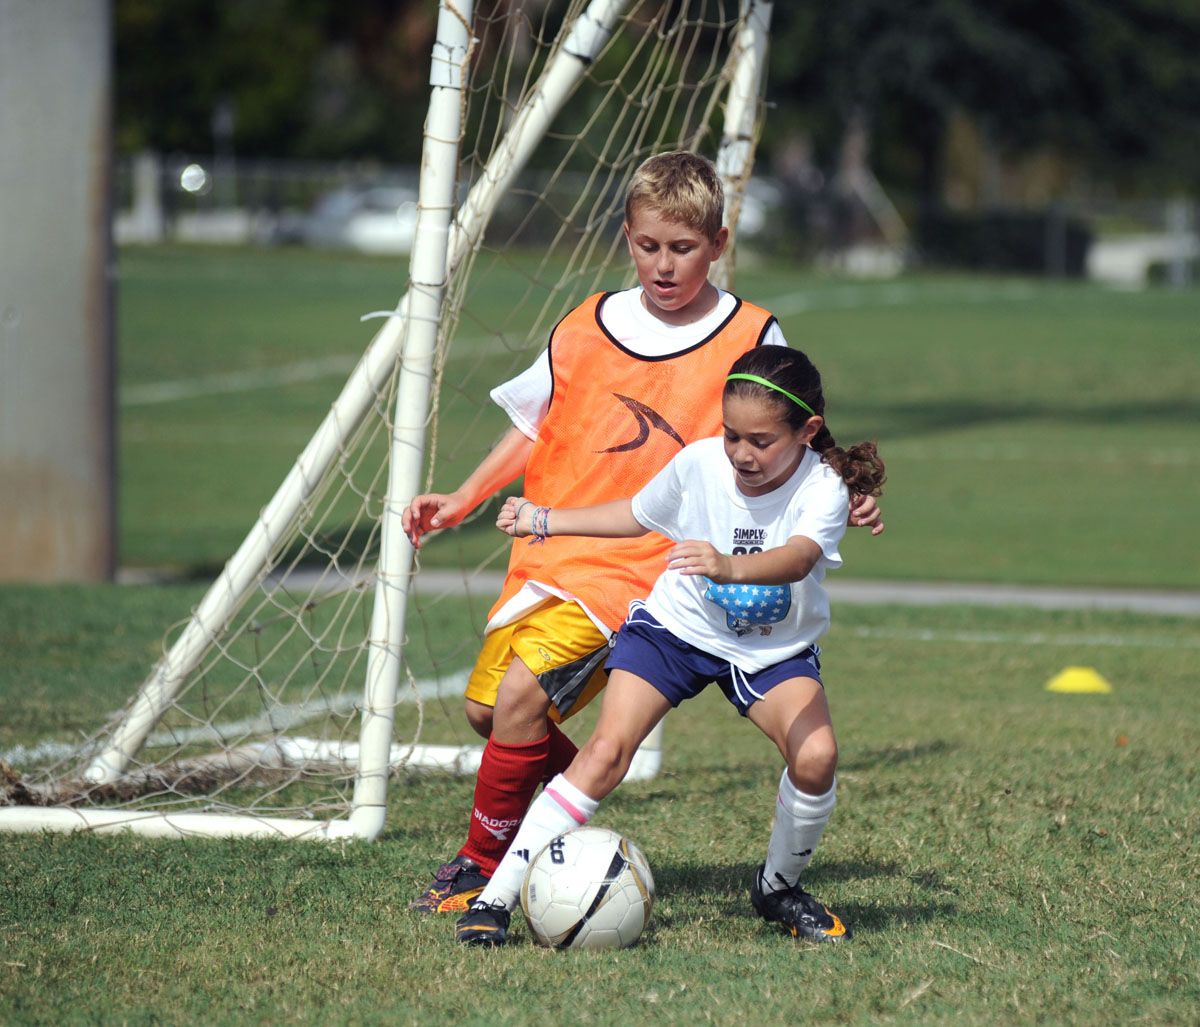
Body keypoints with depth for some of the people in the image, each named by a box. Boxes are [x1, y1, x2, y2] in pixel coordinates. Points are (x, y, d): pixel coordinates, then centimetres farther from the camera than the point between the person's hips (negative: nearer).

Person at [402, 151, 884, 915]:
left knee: (521, 695, -20)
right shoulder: (589, 328, 5)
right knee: (486, 707, 4)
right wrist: (463, 500, 10)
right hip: (550, 553, 6)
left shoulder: (752, 339, -3)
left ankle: (483, 868, -5)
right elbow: (534, 429, 17)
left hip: (639, 570, -5)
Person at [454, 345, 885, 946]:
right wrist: (544, 522, 11)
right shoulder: (698, 464, -16)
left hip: (773, 649, -1)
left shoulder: (823, 490, -26)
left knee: (815, 755, -25)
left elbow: (797, 558, -48)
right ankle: (496, 898, -16)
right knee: (607, 751, -18)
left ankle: (778, 886, 4)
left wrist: (729, 567, -68)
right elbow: (638, 515, 7)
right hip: (677, 627, 1)